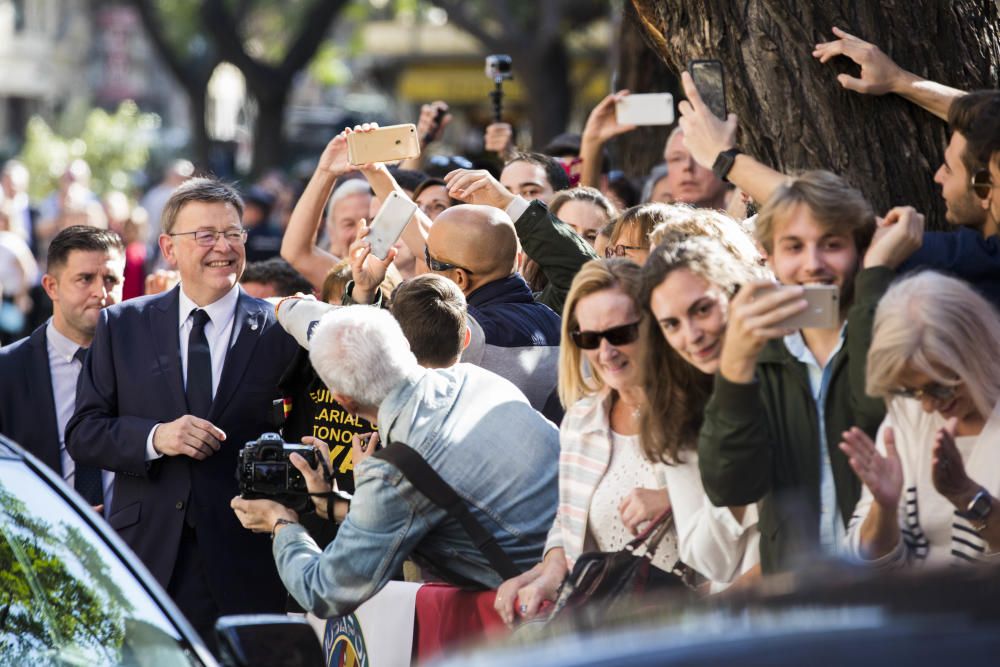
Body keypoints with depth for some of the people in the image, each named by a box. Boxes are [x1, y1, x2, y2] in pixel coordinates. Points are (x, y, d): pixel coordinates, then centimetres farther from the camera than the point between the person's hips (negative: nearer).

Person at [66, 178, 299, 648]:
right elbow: (82, 434, 5)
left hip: (243, 568, -1)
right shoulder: (122, 326, 8)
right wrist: (155, 437, -12)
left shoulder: (282, 331, 2)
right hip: (146, 553, 1)